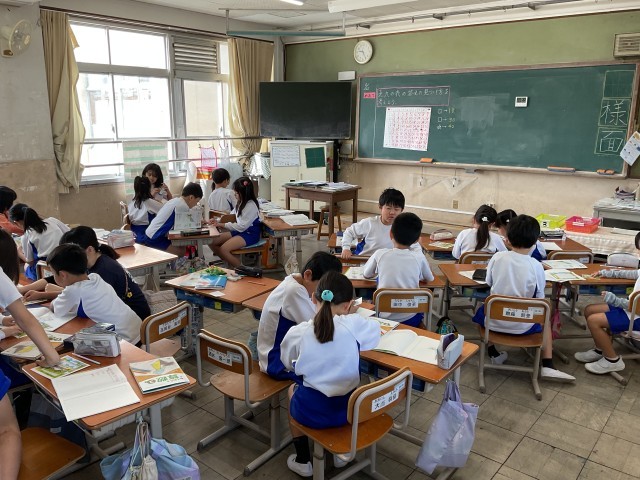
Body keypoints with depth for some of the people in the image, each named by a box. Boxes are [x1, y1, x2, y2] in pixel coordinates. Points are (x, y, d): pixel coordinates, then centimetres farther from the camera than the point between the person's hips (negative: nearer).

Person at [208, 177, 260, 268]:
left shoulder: (251, 206, -20)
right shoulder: (241, 203, 8)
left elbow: (242, 226, -21)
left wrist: (221, 225, -17)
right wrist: (218, 221, 1)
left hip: (250, 235, -9)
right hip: (239, 231, 9)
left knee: (223, 249, -26)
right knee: (212, 242, -4)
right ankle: (229, 264, 3)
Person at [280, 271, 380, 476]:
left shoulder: (297, 333, -12)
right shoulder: (354, 325, -14)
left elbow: (289, 365, 7)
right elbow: (375, 331, 9)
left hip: (311, 412, -1)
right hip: (348, 409, 1)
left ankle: (302, 460, 35)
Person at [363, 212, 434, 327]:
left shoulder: (380, 254, -9)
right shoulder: (419, 257, -7)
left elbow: (366, 274, 9)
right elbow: (429, 278, 12)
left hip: (384, 318, 0)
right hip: (411, 320, 1)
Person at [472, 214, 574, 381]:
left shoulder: (498, 257, -12)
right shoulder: (536, 266, -15)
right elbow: (539, 300, -5)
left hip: (494, 321, 1)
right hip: (522, 325, 0)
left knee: (481, 312, 34)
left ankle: (493, 354, 29)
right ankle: (547, 366, 21)